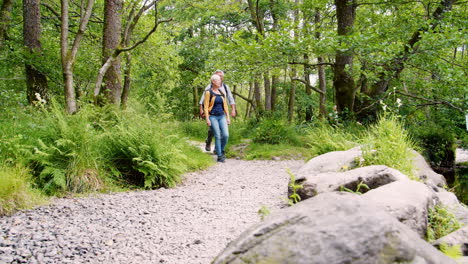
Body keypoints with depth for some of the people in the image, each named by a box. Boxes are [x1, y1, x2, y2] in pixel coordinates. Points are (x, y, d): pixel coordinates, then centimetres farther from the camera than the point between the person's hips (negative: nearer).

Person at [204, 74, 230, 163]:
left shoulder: (222, 93, 12)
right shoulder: (208, 92, -4)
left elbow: (225, 106, 15)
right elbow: (205, 107, -7)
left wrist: (228, 117, 9)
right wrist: (207, 119, -13)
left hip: (222, 116, 5)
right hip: (212, 117, -5)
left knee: (226, 135, -10)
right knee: (217, 136, -10)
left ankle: (222, 150, 16)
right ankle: (219, 156, -1)